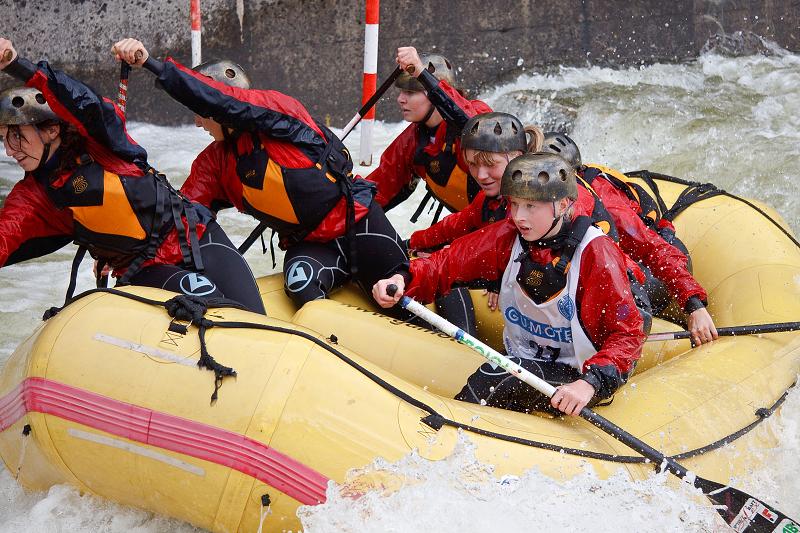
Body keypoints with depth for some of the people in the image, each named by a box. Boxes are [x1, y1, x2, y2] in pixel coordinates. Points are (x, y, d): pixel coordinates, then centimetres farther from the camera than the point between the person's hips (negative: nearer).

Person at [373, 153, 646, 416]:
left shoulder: (595, 252, -17)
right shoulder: (508, 236, -3)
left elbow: (628, 332, -16)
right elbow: (449, 261, -2)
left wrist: (591, 383, -31)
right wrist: (403, 279, -23)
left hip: (573, 378, -5)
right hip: (520, 362, 5)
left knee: (499, 377, -29)